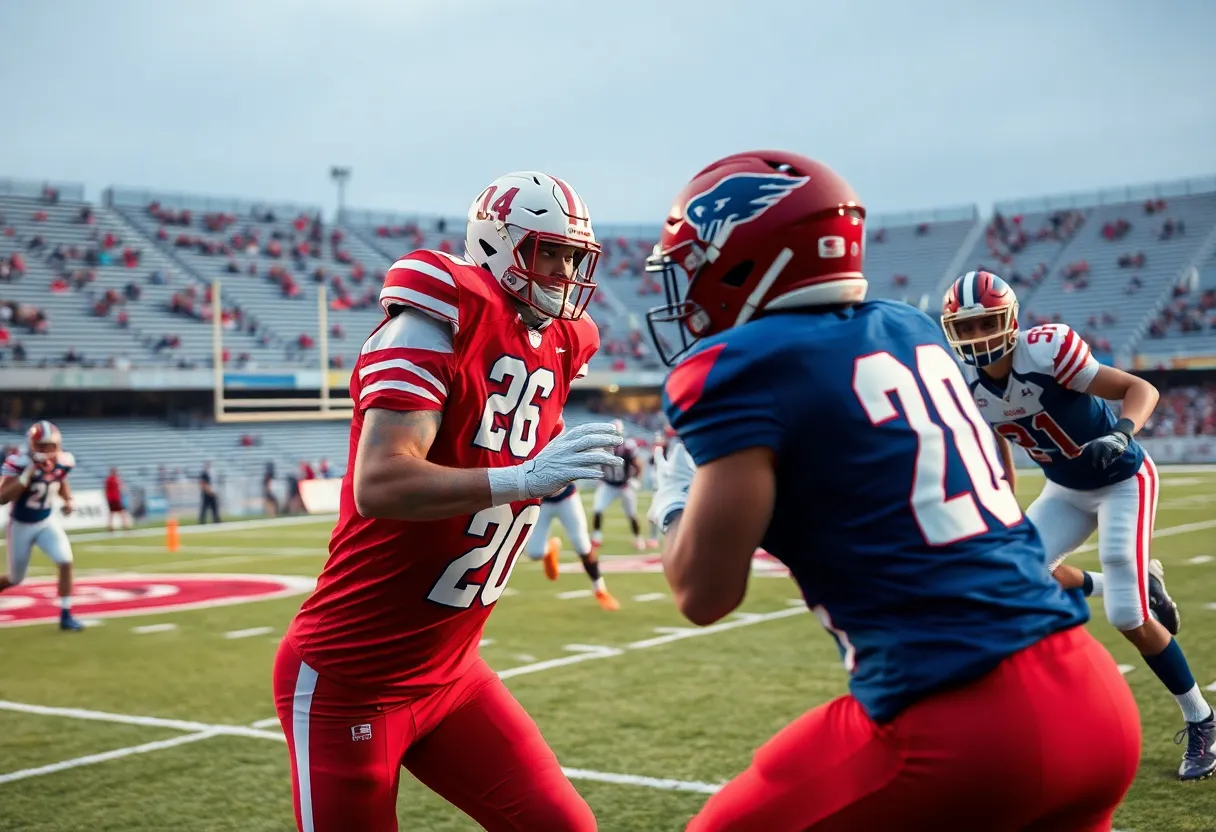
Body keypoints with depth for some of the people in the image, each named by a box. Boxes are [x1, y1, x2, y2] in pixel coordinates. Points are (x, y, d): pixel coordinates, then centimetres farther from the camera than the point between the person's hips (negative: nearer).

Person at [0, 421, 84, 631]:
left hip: (46, 522, 3)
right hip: (20, 526, -3)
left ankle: (65, 615, -6)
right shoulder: (19, 463, -27)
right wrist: (29, 472, -41)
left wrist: (68, 500, -6)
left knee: (65, 562, -16)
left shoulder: (63, 462, -11)